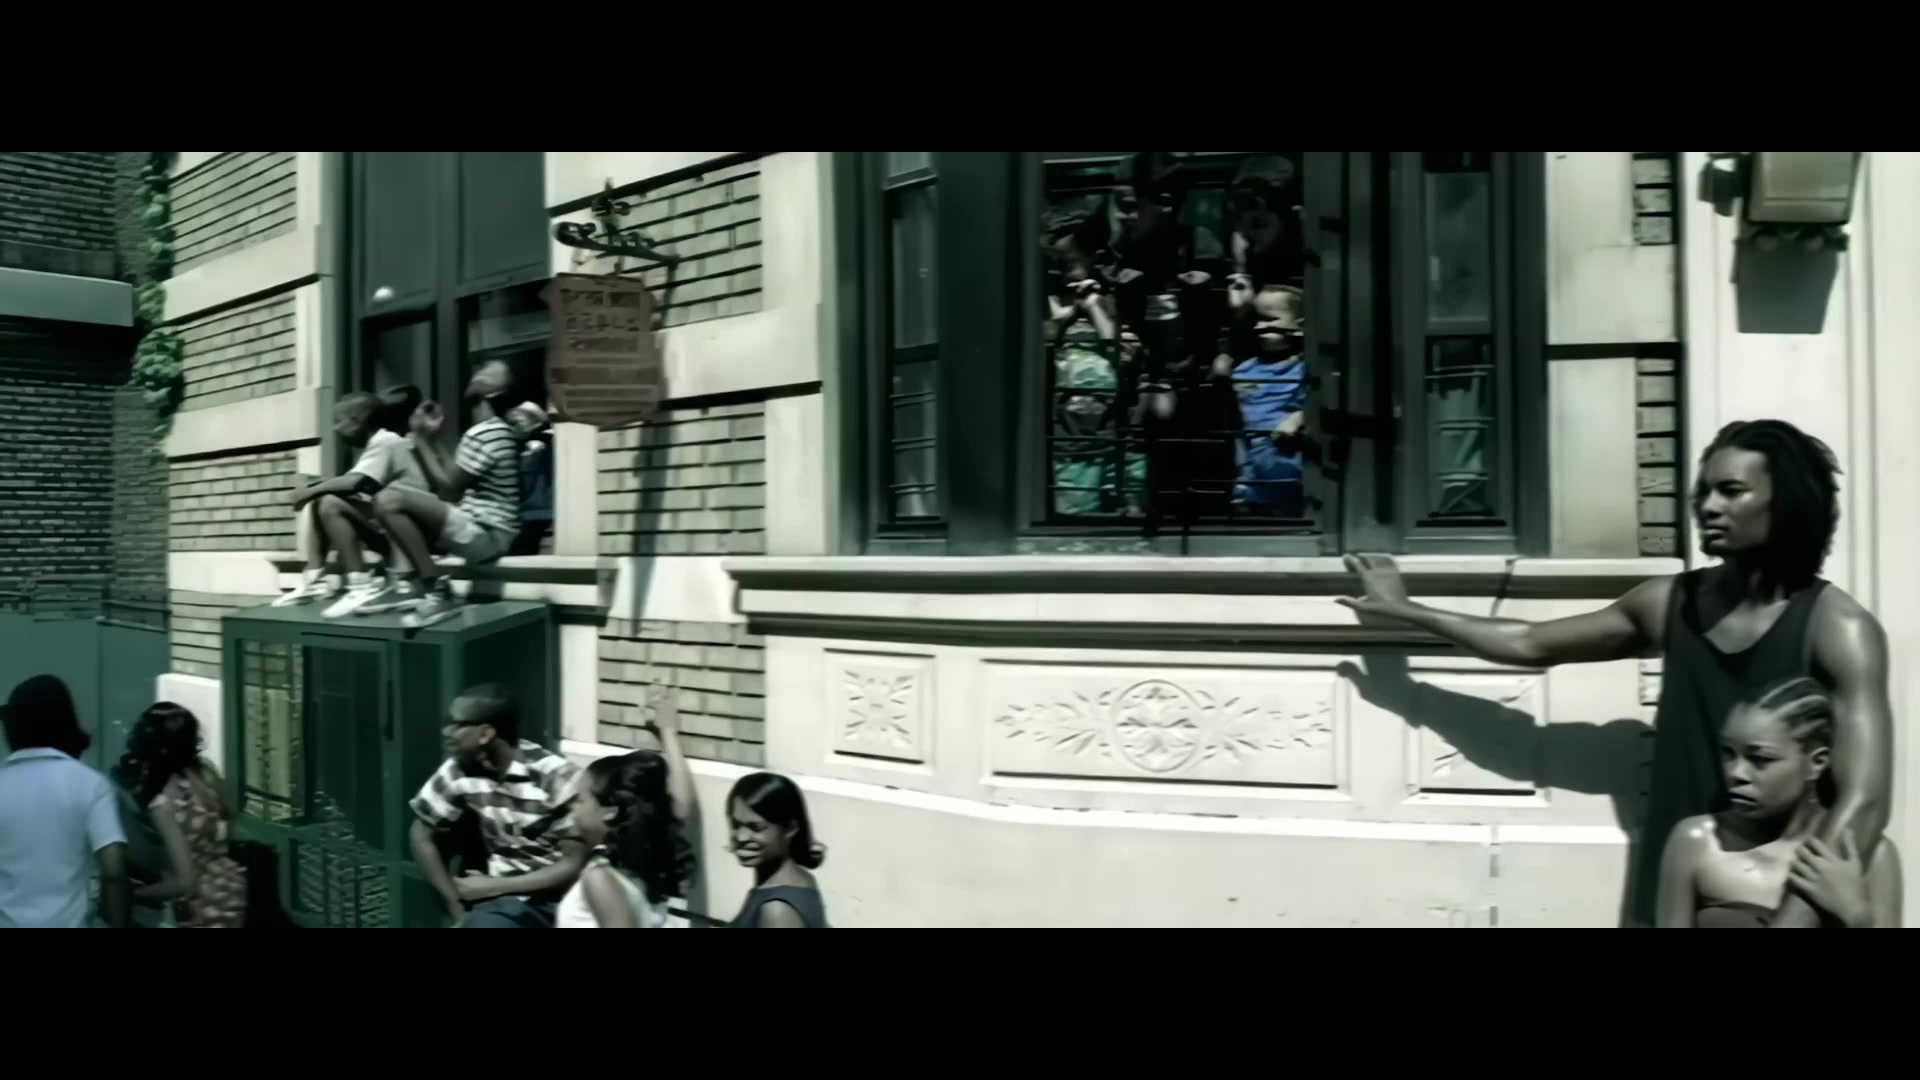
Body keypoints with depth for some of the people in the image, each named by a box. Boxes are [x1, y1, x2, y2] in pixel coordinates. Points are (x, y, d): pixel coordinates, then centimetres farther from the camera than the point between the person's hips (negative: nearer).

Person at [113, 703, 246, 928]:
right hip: (228, 882, 8)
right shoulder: (204, 770, -9)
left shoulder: (164, 804, -30)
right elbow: (228, 813, 12)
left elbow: (184, 882, -29)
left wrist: (132, 893, -17)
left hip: (205, 904, -8)